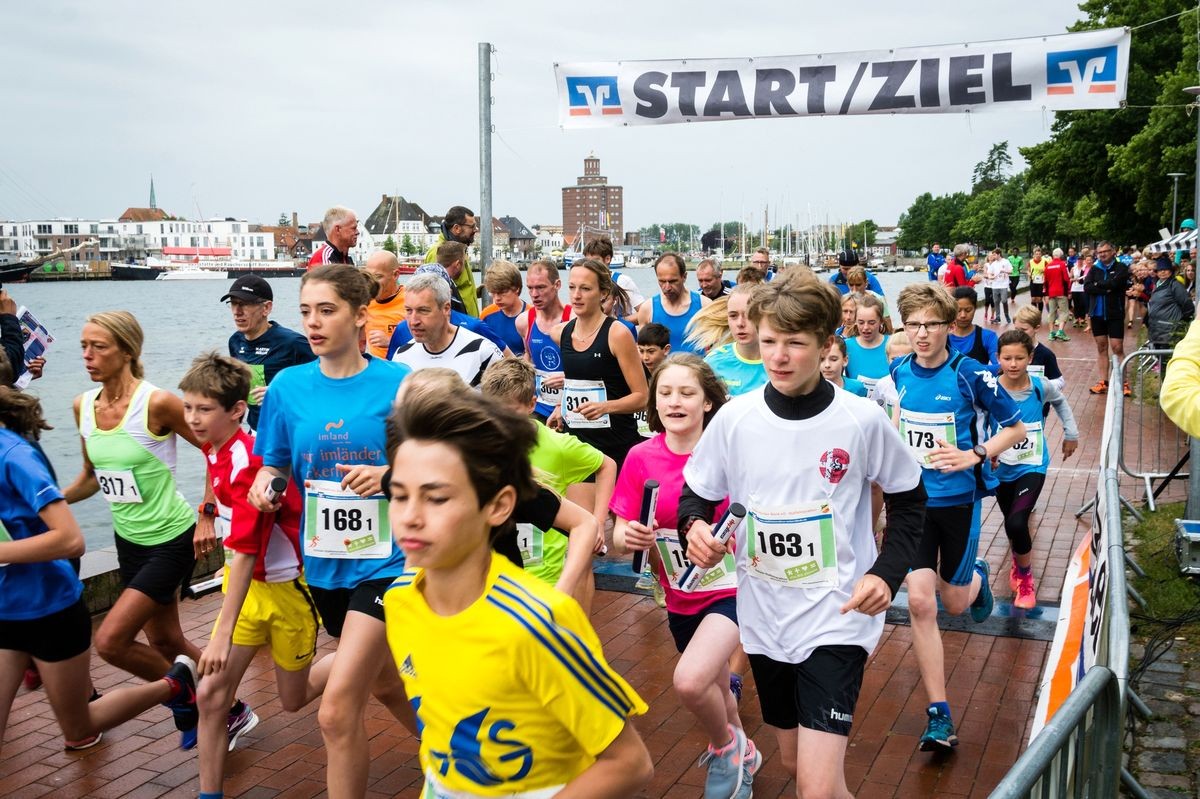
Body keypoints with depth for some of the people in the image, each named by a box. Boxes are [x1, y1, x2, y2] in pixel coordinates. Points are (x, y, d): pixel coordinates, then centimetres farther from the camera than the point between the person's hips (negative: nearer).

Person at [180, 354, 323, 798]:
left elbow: (244, 553, -31)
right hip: (250, 583, 7)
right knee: (210, 695, -1)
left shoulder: (247, 463, -27)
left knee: (294, 700, 11)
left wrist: (223, 635, -33)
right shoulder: (216, 449, -2)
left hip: (287, 588, -7)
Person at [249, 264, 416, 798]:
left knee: (338, 709, -13)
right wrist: (266, 481, -13)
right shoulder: (289, 385, -1)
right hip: (324, 559, 5)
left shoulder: (398, 383, -12)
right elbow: (276, 463, 9)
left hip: (386, 557, -5)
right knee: (384, 681, 23)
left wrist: (390, 474, -23)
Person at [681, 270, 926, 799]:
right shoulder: (734, 419, -7)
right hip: (764, 616, 3)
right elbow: (695, 495, 4)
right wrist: (694, 526, -18)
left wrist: (887, 573, -10)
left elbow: (908, 499, 3)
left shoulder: (862, 421, -12)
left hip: (837, 615, -3)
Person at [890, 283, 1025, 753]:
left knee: (953, 603, 13)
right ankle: (939, 717, 0)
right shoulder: (900, 371, -2)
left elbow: (1017, 428, -6)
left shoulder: (969, 374, -14)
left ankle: (976, 577, 53)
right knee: (919, 601, -9)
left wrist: (974, 455, -20)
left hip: (957, 499, -2)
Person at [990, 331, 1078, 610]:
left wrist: (1071, 434, 16)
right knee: (1011, 524, 19)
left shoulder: (1041, 386, -10)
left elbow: (1060, 401, 13)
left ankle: (1025, 577, 5)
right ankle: (1020, 561, 52)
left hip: (1032, 467, -2)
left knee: (1016, 522, -20)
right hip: (1002, 469, 2)